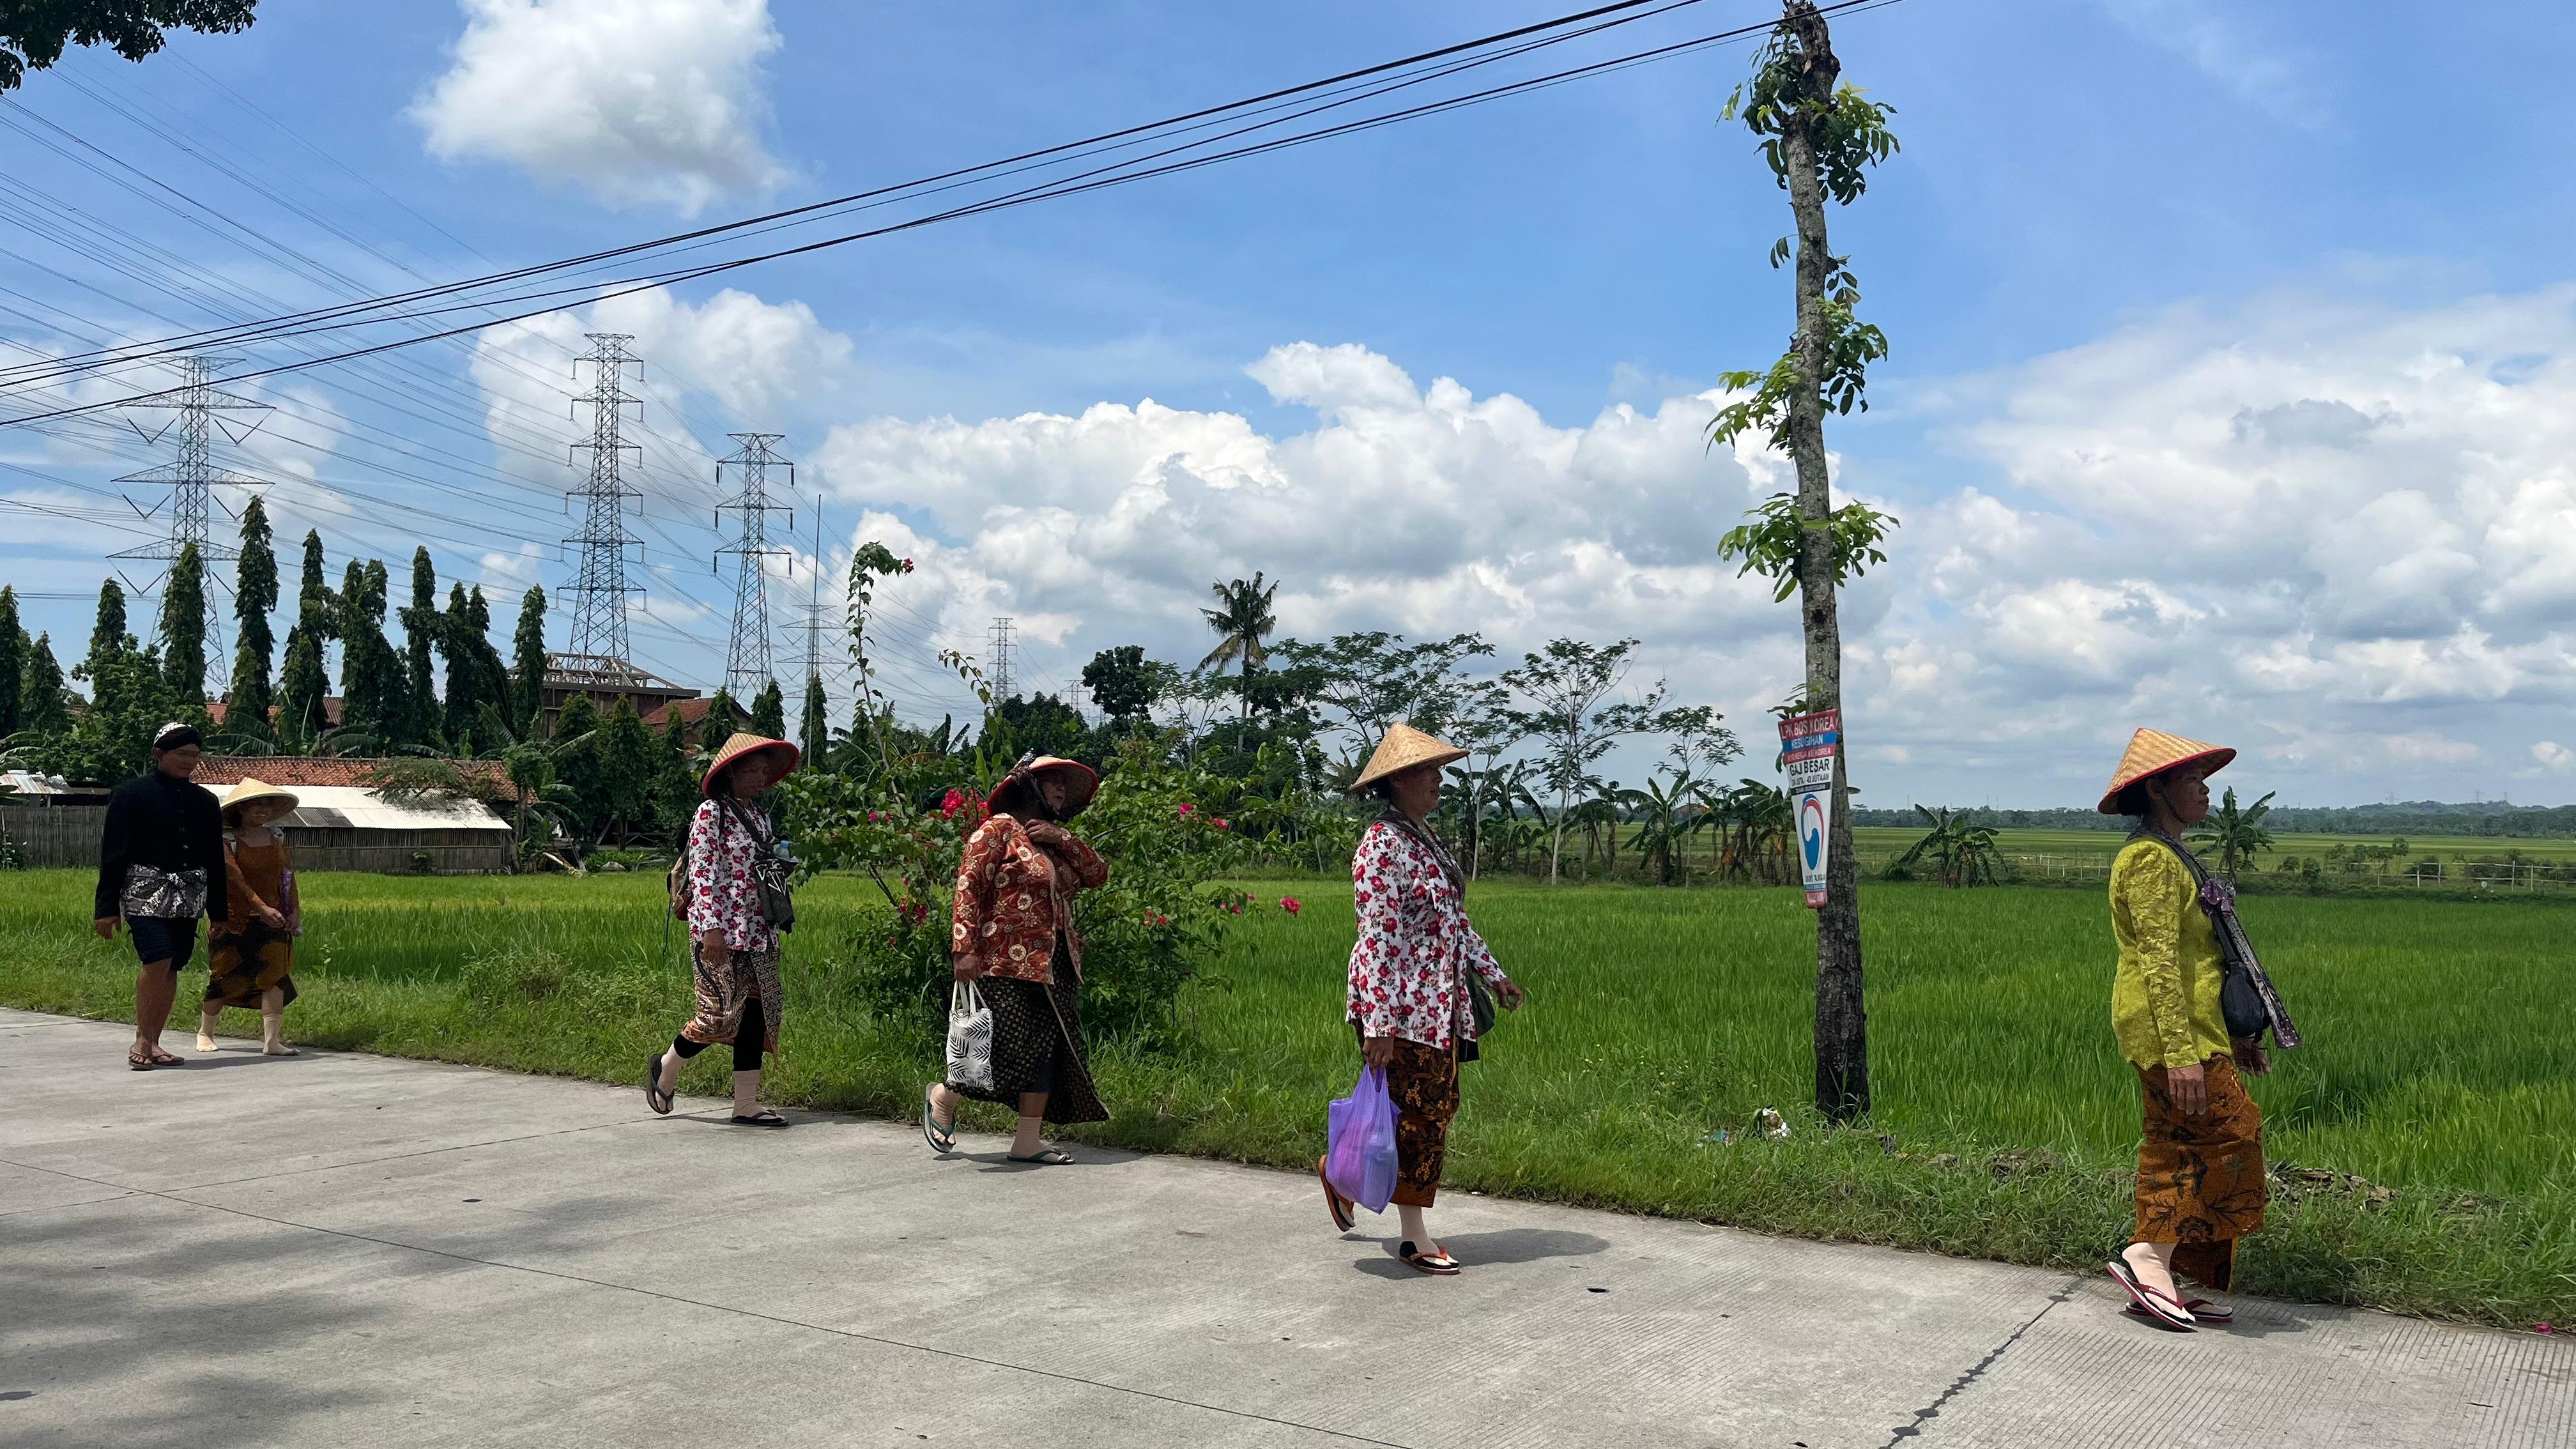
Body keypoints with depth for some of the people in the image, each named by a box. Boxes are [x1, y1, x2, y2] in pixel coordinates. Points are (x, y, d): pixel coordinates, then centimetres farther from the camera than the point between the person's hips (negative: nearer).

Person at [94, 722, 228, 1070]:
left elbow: (215, 862, 18)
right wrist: (106, 907, -7)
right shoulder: (132, 794, -1)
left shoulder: (205, 801, 13)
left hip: (189, 897, 5)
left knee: (172, 969, 4)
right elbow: (112, 854, -3)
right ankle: (141, 1040, -3)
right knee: (157, 961, -18)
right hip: (145, 893, -5)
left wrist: (219, 913, 17)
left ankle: (153, 1044, 14)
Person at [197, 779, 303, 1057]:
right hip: (235, 920, -3)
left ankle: (272, 1040, -13)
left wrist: (294, 910, 2)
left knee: (275, 974, -10)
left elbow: (288, 875, 13)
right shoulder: (227, 841, -6)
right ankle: (205, 1032, 29)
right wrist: (262, 908, -27)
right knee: (225, 977, 6)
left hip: (272, 920, 4)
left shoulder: (276, 839, 10)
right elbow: (236, 880, -17)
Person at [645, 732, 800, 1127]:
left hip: (757, 931, 7)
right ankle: (666, 1068, 22)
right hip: (721, 929, -7)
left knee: (757, 1012, 3)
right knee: (722, 1013, -5)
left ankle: (747, 1105, 7)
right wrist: (712, 927, -19)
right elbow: (702, 872, -13)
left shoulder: (760, 817, 15)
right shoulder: (712, 812, -7)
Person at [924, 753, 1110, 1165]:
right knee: (1010, 1049, -8)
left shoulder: (1057, 842, 19)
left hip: (1055, 963, 8)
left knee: (1047, 1050, 4)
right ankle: (943, 1096, 18)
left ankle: (1028, 1140, 10)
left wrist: (1062, 838, -4)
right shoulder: (999, 829, -5)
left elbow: (1099, 875, 9)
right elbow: (968, 886, -13)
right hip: (1007, 963, -8)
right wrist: (964, 949, -21)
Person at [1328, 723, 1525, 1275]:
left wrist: (1492, 973, 21)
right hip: (1403, 1004, -9)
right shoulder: (1383, 845, -16)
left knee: (1437, 1107, 13)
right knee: (1420, 1114, -2)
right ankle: (1414, 1236, 11)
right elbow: (1377, 939, -20)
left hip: (1442, 1002, 9)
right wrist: (1378, 1023, -23)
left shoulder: (1427, 840, 13)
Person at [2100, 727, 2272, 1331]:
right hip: (2169, 1027, -10)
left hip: (2193, 1023, 10)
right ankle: (2150, 1256, -6)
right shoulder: (2151, 859, -15)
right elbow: (2158, 961, -22)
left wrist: (2233, 1034, 23)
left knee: (2175, 1147, 10)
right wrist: (2181, 1052, -26)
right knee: (2230, 1134, -9)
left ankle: (2155, 1281, 13)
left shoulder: (2171, 856, 18)